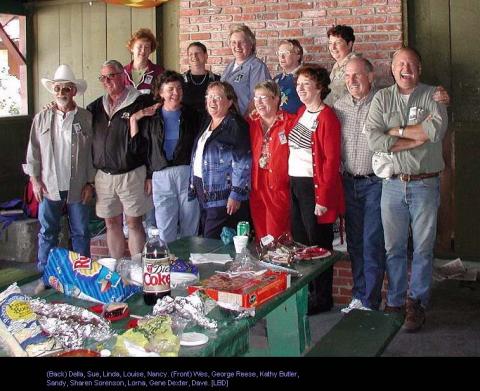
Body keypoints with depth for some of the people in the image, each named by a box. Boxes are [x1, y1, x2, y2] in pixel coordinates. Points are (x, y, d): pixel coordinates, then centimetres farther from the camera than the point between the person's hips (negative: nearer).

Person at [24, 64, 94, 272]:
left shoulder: (86, 118, 0)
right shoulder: (41, 118, 4)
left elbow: (92, 152, 0)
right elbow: (33, 151, 7)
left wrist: (90, 182, -3)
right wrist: (35, 180, 1)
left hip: (78, 187, -1)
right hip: (48, 187, 1)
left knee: (80, 233, 8)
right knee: (47, 233, 9)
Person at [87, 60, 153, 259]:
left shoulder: (141, 103, -5)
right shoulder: (96, 106, 11)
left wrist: (150, 175, -11)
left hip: (131, 174, -5)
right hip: (103, 175, 5)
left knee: (134, 223, 1)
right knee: (111, 224, 11)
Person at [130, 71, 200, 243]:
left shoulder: (191, 115, 10)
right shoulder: (151, 117, 11)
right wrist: (134, 119, 2)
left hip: (188, 172, 0)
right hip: (162, 175, 0)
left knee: (190, 228, 3)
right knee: (165, 230, -1)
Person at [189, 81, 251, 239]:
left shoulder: (235, 125, -11)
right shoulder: (207, 122, 15)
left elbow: (243, 163, -17)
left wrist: (236, 194, -20)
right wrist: (193, 184, 18)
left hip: (222, 196, -8)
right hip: (203, 193, 8)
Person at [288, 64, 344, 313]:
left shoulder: (326, 117, -13)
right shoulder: (301, 113, 12)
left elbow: (332, 161, -17)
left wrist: (323, 198, -20)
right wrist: (291, 184, 9)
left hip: (315, 188, -8)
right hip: (295, 185, 8)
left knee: (318, 245, 3)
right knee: (299, 241, 15)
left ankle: (323, 299, 16)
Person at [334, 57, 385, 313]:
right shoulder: (339, 106, 8)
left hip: (375, 183, -5)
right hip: (348, 183, 5)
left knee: (373, 244, -2)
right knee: (354, 243, 12)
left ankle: (369, 302, 7)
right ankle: (359, 296, 24)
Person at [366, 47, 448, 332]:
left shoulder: (432, 96, 1)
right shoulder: (382, 98, 5)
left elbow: (437, 129, -18)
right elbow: (374, 140, -9)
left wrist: (397, 131, -9)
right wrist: (418, 138, -12)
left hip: (425, 184, -1)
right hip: (393, 184, 1)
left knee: (423, 248, 6)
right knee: (394, 247, 9)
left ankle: (417, 303, 19)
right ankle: (395, 302, 22)